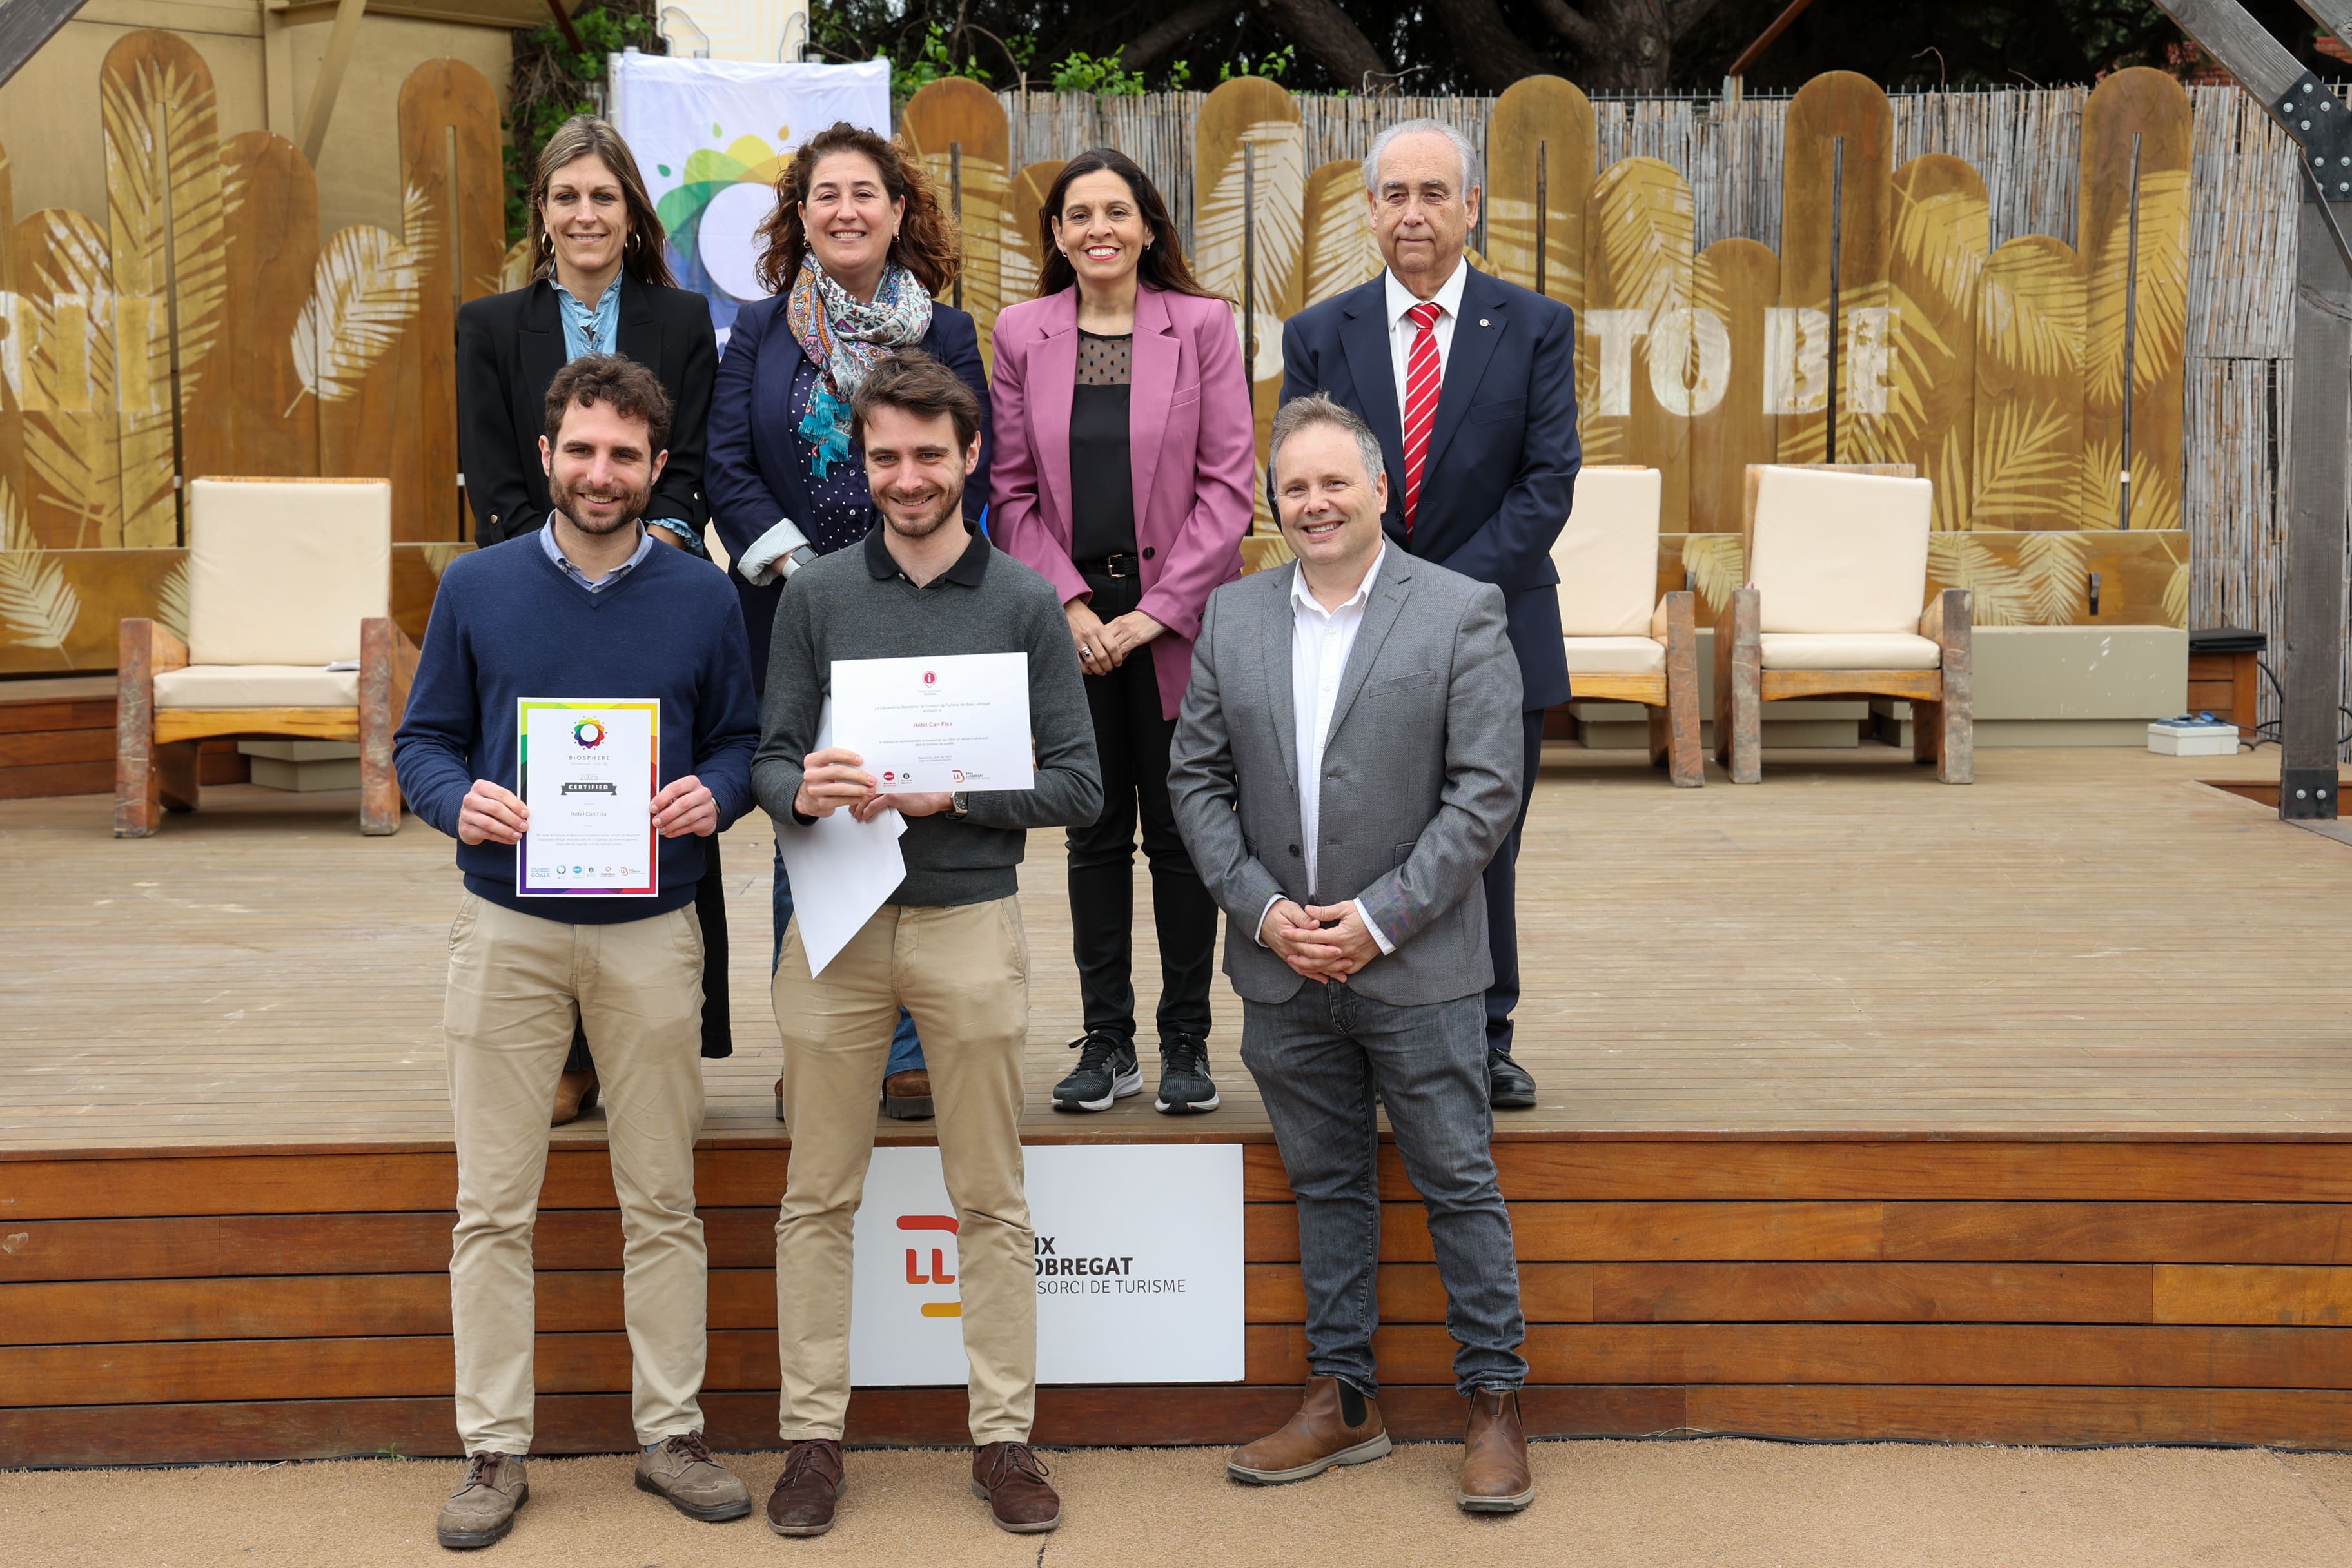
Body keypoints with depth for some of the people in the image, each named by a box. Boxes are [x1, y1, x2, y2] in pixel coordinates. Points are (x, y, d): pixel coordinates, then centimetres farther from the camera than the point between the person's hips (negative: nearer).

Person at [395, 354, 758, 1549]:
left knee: (662, 1202, 7)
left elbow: (740, 737, 9)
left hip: (651, 930, 0)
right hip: (507, 925, 0)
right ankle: (493, 1450, 14)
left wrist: (715, 793, -13)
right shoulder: (477, 589, 2)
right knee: (493, 1206, 3)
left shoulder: (701, 599, 3)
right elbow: (423, 740, 6)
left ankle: (671, 1433, 19)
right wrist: (459, 801, -15)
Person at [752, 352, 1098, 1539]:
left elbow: (1077, 783, -1)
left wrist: (951, 794, -15)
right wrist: (802, 791, -18)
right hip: (837, 921, 1)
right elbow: (771, 756, 5)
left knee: (990, 1201, 7)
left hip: (971, 924, -1)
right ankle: (812, 1435, 17)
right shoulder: (816, 596, 5)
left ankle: (1003, 1436, 17)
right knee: (819, 1198, 6)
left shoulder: (1026, 604, 1)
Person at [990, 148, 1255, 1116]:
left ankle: (1186, 1042, 14)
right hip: (1072, 620, 2)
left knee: (1181, 834, 3)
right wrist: (1072, 606, -7)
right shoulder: (1022, 334, 5)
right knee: (1095, 834, 8)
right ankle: (1107, 1043, 16)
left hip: (1176, 618, -2)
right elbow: (1014, 491, 6)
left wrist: (1155, 610, -10)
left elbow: (1229, 482, -4)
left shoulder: (1202, 325, 0)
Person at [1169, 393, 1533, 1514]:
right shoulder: (1232, 619, 7)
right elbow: (1196, 778, 7)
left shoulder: (1462, 612, -5)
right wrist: (1262, 908, -6)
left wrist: (1378, 918, -14)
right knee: (1325, 1185, 14)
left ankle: (1494, 1402, 17)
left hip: (1418, 965, -4)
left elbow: (1487, 791, -10)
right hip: (1282, 966, 4)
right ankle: (1343, 1399, 25)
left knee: (1459, 1185, 4)